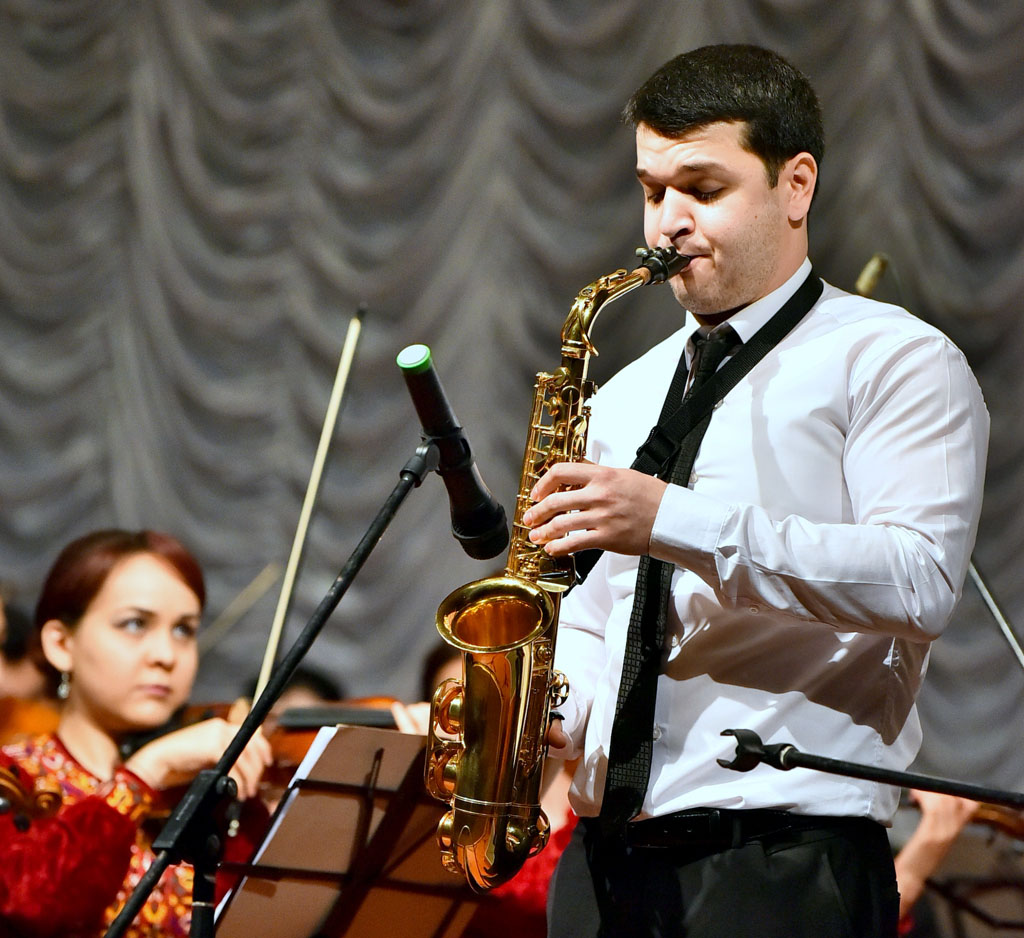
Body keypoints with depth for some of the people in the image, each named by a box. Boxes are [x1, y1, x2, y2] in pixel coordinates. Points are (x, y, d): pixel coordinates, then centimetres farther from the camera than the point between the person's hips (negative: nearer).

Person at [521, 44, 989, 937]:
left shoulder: (895, 362, 0)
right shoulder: (627, 397, 22)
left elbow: (921, 582, -15)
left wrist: (673, 520, -21)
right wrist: (547, 714, 4)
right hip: (608, 855, 6)